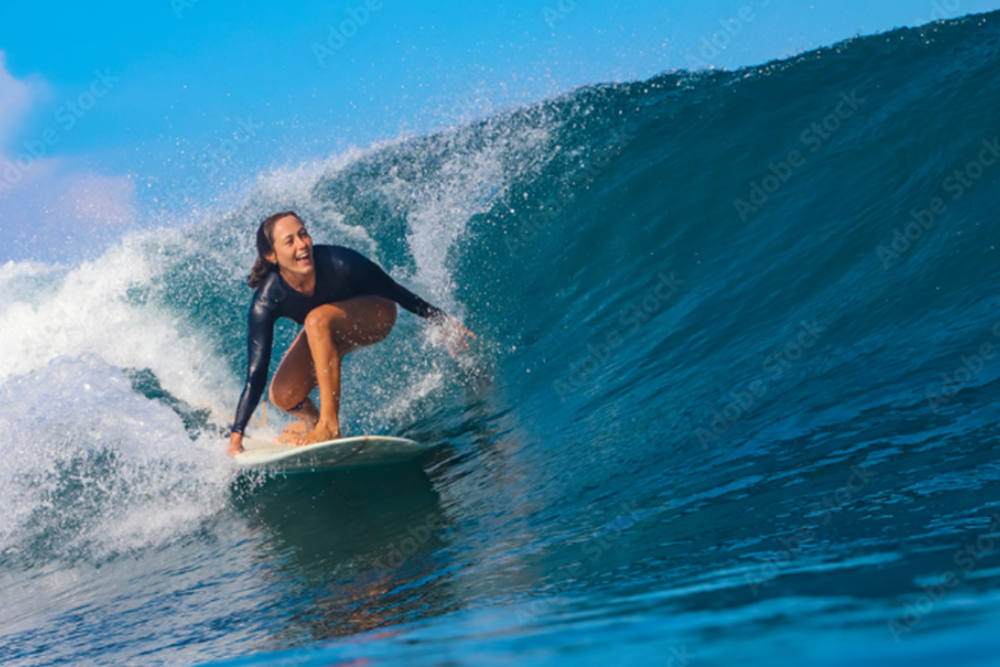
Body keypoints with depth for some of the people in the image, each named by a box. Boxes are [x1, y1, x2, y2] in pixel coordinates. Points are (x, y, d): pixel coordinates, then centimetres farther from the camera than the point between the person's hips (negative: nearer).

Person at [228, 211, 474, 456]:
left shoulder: (337, 262, -35)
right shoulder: (266, 302, -30)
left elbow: (394, 291, -18)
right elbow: (256, 374, -27)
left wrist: (442, 320, -9)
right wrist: (236, 435, -31)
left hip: (376, 316, -3)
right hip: (323, 334, 3)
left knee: (318, 319, -34)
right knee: (283, 396, -16)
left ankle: (329, 426, -28)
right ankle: (313, 421, 21)